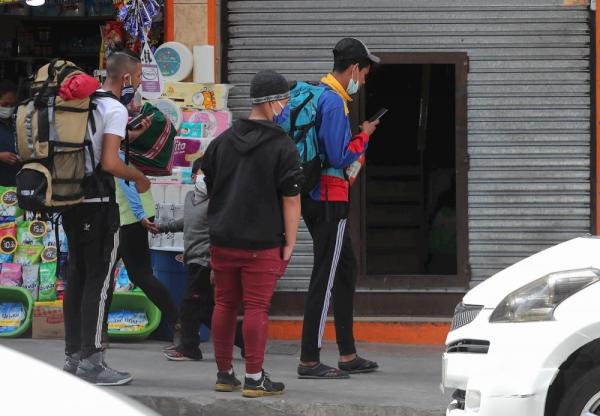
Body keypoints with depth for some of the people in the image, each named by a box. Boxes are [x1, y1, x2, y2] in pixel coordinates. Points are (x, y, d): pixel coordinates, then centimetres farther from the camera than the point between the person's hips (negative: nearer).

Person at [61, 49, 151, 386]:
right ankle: (91, 361, -5)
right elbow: (110, 163, -20)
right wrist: (140, 178, -4)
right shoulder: (116, 109, -12)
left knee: (77, 276, 12)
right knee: (98, 280, -5)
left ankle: (74, 355, 17)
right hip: (98, 203, -8)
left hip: (73, 198, 8)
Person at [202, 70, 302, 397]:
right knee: (256, 307, -3)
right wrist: (289, 244, -3)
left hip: (222, 239, 5)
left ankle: (224, 374, 19)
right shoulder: (283, 147, -9)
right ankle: (254, 379, -1)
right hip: (262, 243, -5)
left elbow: (209, 187, 17)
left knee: (225, 304, 12)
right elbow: (290, 200, -9)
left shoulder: (221, 142, 8)